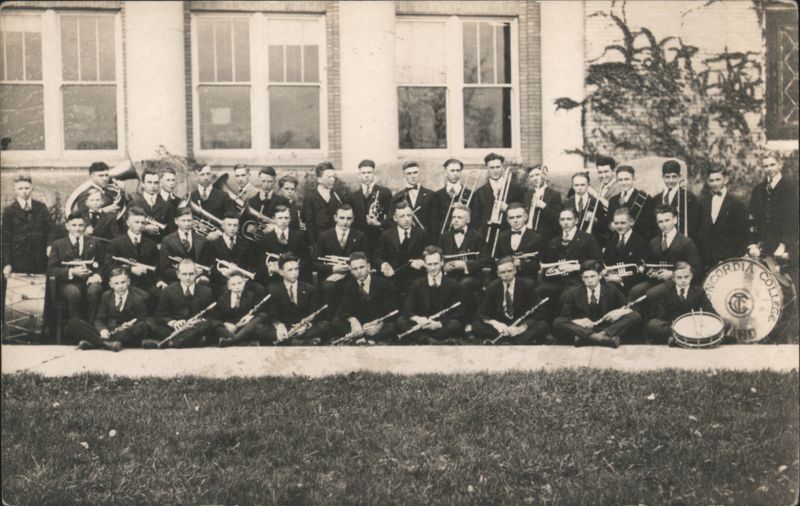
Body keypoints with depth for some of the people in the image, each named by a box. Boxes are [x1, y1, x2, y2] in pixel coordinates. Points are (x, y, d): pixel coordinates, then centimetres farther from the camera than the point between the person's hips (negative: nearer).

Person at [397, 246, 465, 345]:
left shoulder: (452, 285, 4)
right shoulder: (417, 285, 9)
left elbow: (458, 314, -2)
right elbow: (407, 310, 3)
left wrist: (439, 323, -20)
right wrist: (417, 319, -21)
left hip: (444, 325, -2)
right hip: (422, 325, 2)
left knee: (455, 324, -34)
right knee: (401, 321, -26)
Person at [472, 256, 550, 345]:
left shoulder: (527, 285, -5)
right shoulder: (492, 287, -1)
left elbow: (538, 313, -10)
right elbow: (480, 314, -4)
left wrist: (522, 327, -30)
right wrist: (495, 323, -27)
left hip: (521, 325, -1)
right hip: (500, 327, 2)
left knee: (543, 326, -30)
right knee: (476, 326, -27)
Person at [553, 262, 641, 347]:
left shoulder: (611, 290, 9)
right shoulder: (574, 295, 8)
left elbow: (629, 308, 7)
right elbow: (564, 317, 2)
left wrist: (620, 312, -17)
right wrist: (578, 321, -20)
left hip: (609, 329, 1)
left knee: (635, 316, -21)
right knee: (557, 322, -28)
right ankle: (601, 338, -45)